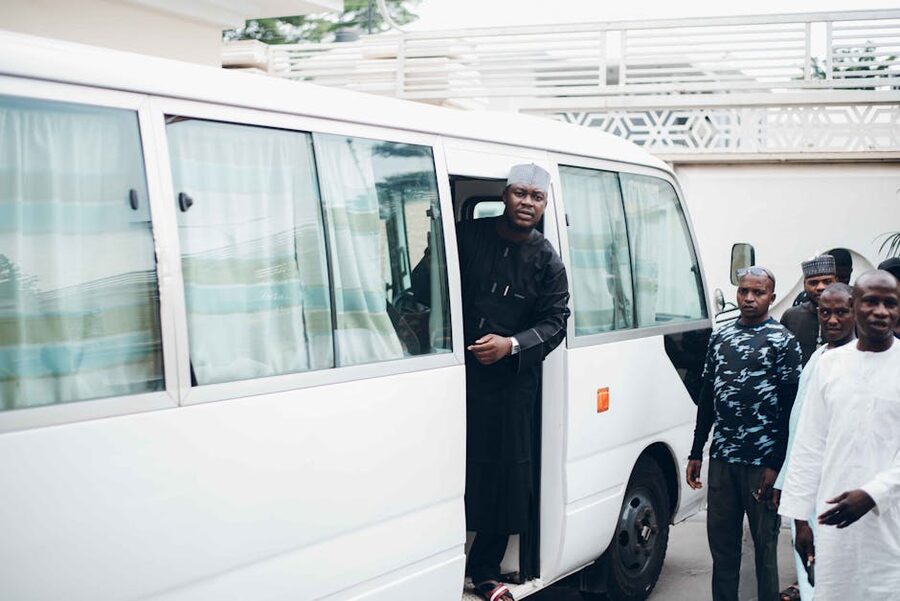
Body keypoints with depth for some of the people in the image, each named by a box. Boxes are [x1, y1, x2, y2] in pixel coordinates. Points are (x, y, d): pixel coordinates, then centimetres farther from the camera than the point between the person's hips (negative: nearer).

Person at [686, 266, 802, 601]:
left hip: (762, 461, -5)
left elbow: (790, 407, -8)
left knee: (765, 543, 3)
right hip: (722, 457, 5)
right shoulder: (720, 338, 12)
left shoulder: (783, 341, -3)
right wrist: (696, 454, 13)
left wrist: (777, 465, -13)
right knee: (721, 541, 9)